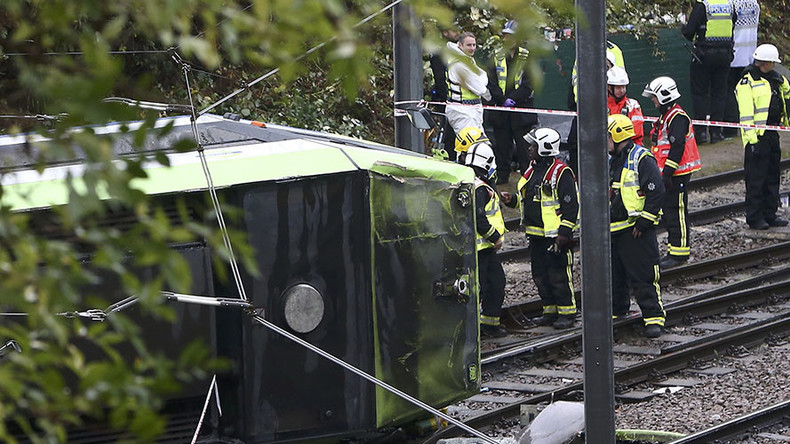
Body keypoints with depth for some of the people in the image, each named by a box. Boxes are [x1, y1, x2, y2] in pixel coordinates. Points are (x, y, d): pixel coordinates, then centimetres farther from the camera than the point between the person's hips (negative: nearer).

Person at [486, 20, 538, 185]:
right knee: (502, 143, 6)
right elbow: (491, 83, 2)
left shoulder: (527, 57, 1)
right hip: (500, 107, 3)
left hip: (522, 107, -2)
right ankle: (502, 175, 14)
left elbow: (528, 84, -4)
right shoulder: (496, 57, 8)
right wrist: (503, 100, -11)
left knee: (524, 144, -4)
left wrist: (513, 99, -14)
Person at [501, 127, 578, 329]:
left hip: (555, 236, -9)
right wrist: (512, 200, 7)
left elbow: (571, 206, -14)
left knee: (559, 276, -6)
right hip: (536, 235, 9)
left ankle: (567, 314, 1)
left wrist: (564, 233, -18)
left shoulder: (561, 173, -12)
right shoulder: (532, 171, 15)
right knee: (540, 275, 11)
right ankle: (550, 311, 20)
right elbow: (527, 200, 27)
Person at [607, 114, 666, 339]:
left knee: (643, 277, -8)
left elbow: (656, 192, -16)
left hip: (636, 230, -8)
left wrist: (644, 221, -17)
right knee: (614, 276, 13)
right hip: (614, 228, 9)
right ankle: (616, 310, 25)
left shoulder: (642, 159, -11)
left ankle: (654, 317, -5)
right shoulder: (613, 162, 16)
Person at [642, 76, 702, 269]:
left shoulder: (677, 117, -16)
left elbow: (677, 146, -22)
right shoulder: (665, 116, 17)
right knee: (667, 210, 13)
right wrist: (663, 172, 25)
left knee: (676, 210, -7)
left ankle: (680, 251, -4)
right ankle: (676, 248, 19)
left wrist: (668, 172, -23)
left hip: (678, 173, -11)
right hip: (668, 173, 11)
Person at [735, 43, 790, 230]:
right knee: (756, 178, -4)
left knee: (772, 176, 12)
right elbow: (746, 113, -16)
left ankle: (770, 214, 20)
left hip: (772, 134, 8)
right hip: (757, 135, -8)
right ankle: (755, 218, 1)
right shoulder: (747, 83, -10)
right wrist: (752, 139, -22)